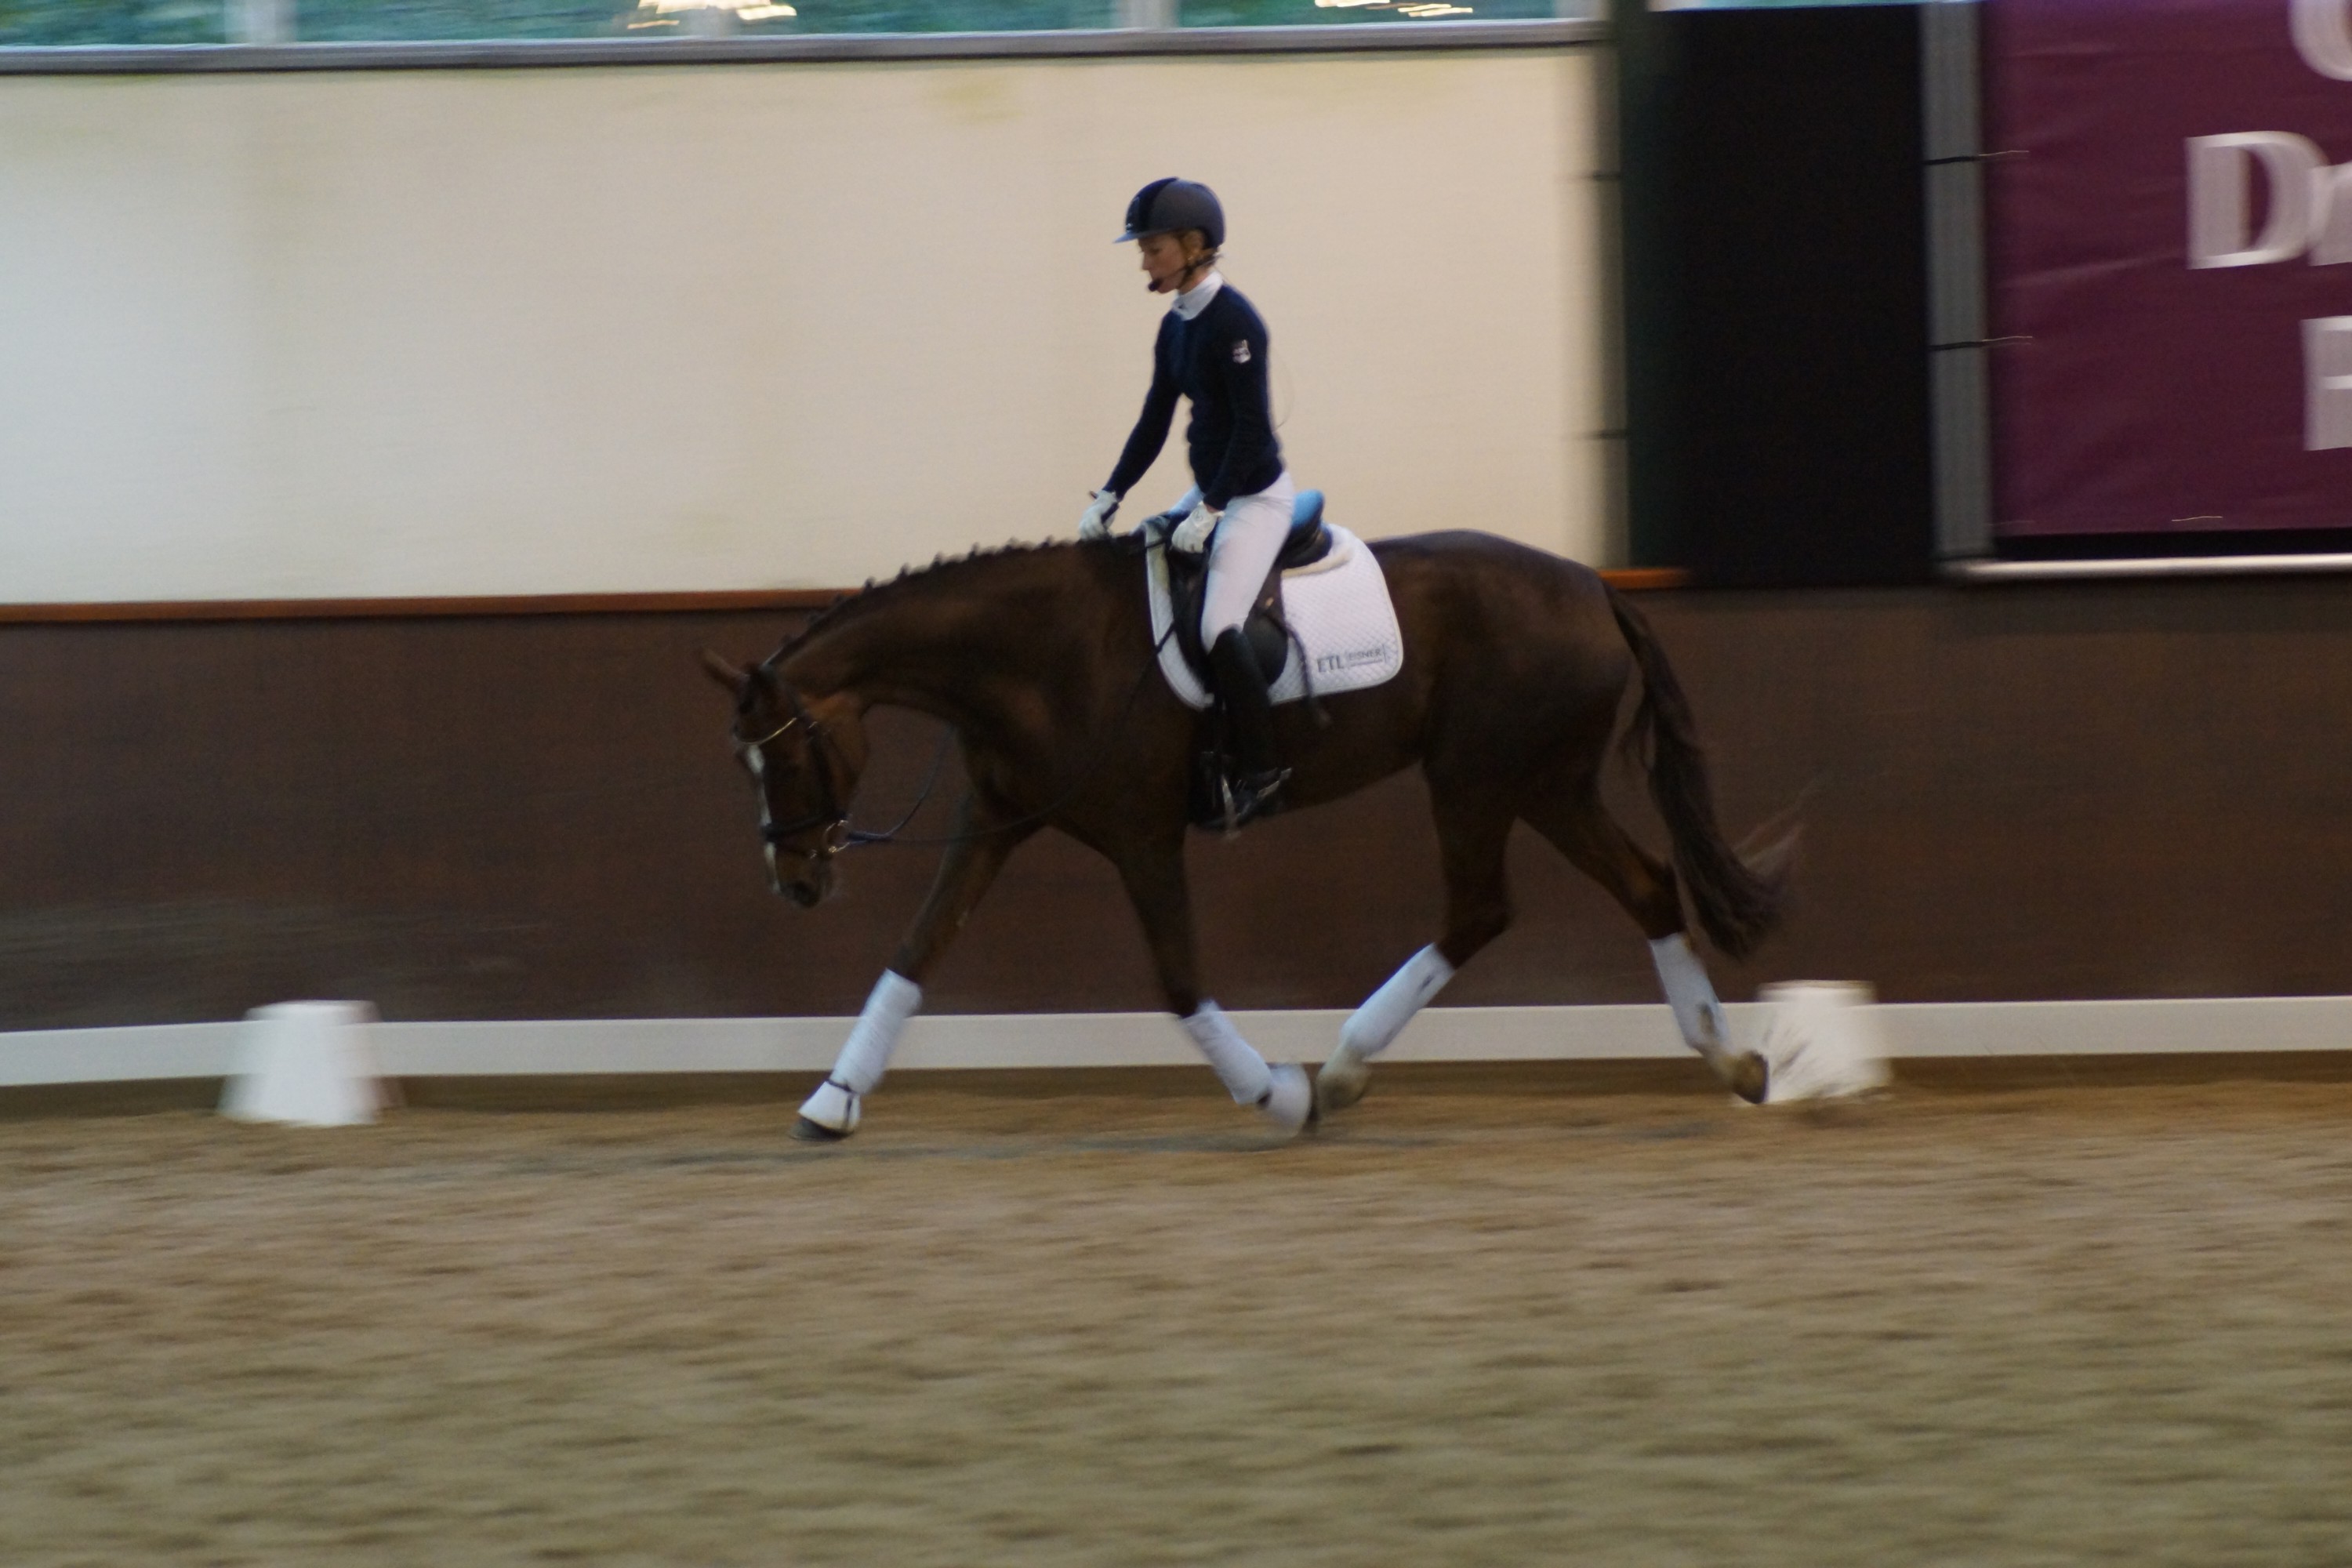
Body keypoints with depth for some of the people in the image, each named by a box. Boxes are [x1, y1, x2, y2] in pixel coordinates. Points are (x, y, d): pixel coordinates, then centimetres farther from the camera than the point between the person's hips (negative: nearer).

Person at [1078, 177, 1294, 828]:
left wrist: (1209, 511, -23)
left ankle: (1259, 771, -10)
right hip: (1211, 491, 10)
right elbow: (1154, 422, 13)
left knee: (1218, 628, -21)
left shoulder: (1233, 322, -19)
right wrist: (1110, 496, 6)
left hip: (1256, 496, -10)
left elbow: (1251, 429, -22)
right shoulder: (1175, 327, 7)